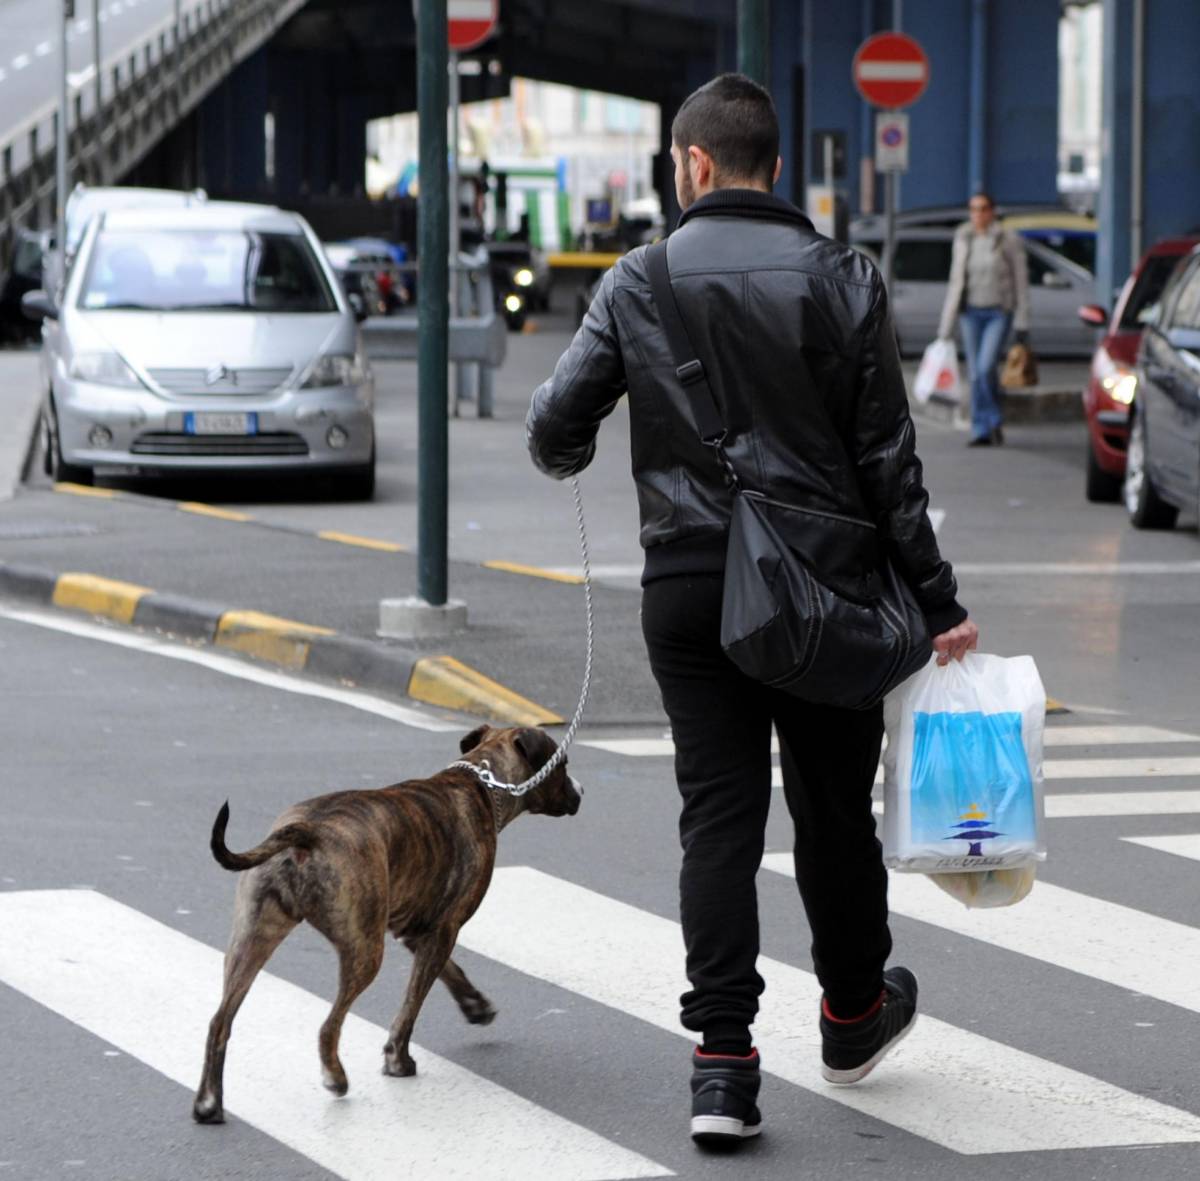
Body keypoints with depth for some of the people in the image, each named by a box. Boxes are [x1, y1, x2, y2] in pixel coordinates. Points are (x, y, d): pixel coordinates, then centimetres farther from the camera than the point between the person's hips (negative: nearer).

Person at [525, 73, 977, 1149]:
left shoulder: (640, 283, -3)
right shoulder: (843, 281, -4)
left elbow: (555, 431, -3)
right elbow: (888, 458, -5)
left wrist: (569, 452, 22)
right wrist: (937, 603, 0)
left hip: (689, 587, 0)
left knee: (718, 816, 3)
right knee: (834, 807, 15)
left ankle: (722, 1060, -6)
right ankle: (855, 1012, 35)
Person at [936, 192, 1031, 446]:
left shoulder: (1008, 240, -4)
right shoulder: (963, 240, 8)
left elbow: (1021, 281, -3)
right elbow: (956, 280, 14)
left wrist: (1022, 323, -8)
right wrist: (947, 324, 12)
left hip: (999, 312, -4)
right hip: (970, 311, 4)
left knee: (986, 366, -18)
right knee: (975, 374, 2)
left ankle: (995, 421, 2)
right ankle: (981, 432, 8)